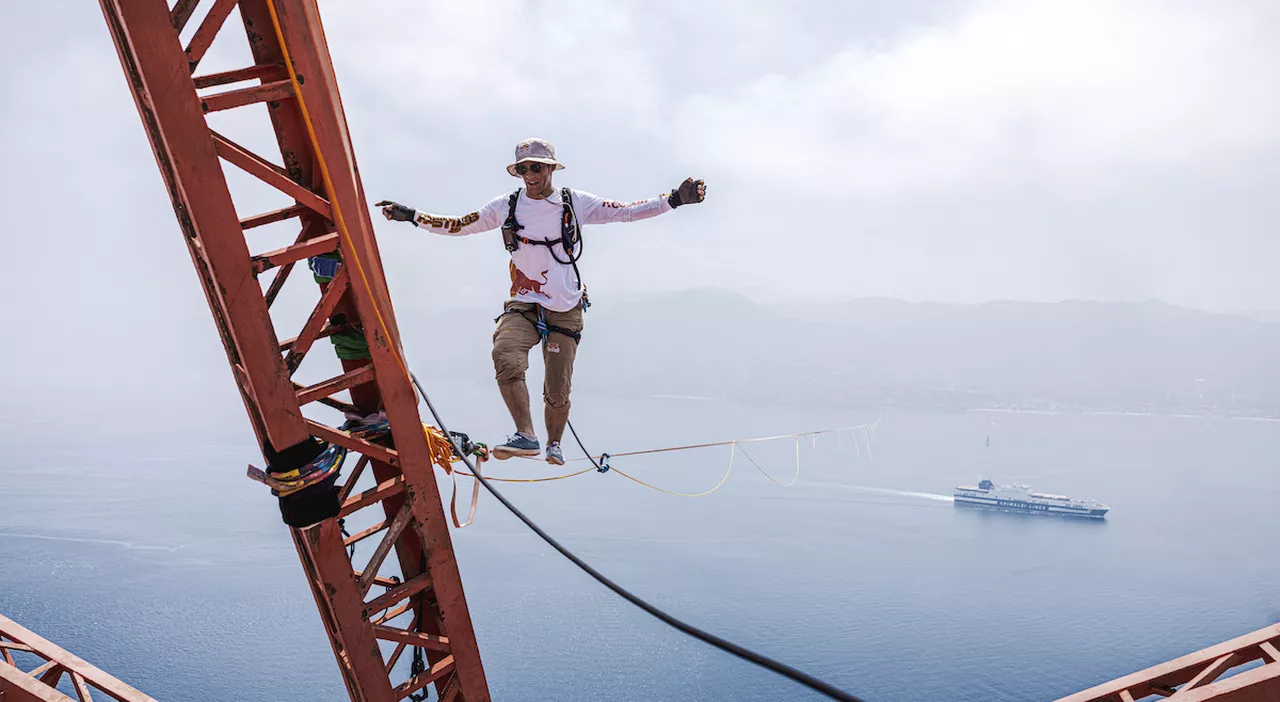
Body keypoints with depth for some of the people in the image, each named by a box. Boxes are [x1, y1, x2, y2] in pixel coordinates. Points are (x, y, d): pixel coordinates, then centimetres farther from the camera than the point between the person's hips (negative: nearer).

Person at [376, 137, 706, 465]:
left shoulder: (576, 202, 0)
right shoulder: (506, 206, 3)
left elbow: (628, 211, 1)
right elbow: (458, 226, 10)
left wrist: (674, 199, -6)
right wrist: (410, 215, 5)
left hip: (566, 311, 0)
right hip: (523, 306, 1)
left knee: (557, 392, 3)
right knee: (506, 358, -30)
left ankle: (554, 444, 29)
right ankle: (526, 436, -20)